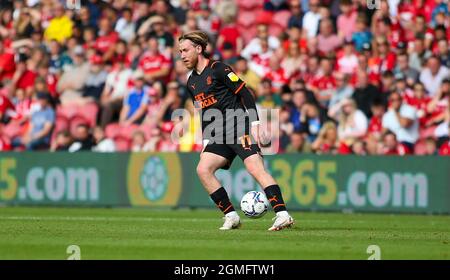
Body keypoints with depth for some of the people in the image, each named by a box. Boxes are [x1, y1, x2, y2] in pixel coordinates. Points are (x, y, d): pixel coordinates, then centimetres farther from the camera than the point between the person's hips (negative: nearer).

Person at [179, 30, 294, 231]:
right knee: (203, 169, -10)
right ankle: (231, 216, -6)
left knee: (256, 169, -22)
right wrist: (205, 141, 17)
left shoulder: (218, 69, -6)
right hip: (218, 135, 8)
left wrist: (254, 124, -14)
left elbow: (245, 94, -8)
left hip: (239, 127, -8)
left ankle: (282, 214, -29)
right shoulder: (192, 82, 18)